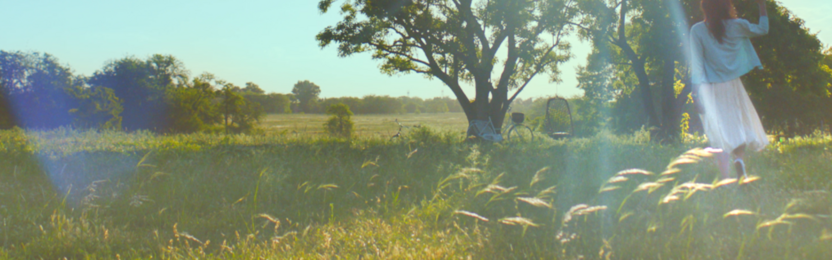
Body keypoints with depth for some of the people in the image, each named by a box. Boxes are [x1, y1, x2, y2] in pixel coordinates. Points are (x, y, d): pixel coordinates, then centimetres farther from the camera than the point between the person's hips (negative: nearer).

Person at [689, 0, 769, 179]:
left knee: (720, 133, 3)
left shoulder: (697, 30, -7)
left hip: (710, 89, -1)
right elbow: (763, 29, 16)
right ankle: (739, 158, -12)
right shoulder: (737, 26, -2)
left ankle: (725, 179, -6)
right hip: (732, 85, 1)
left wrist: (696, 91, -9)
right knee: (739, 126, 17)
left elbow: (696, 63, -11)